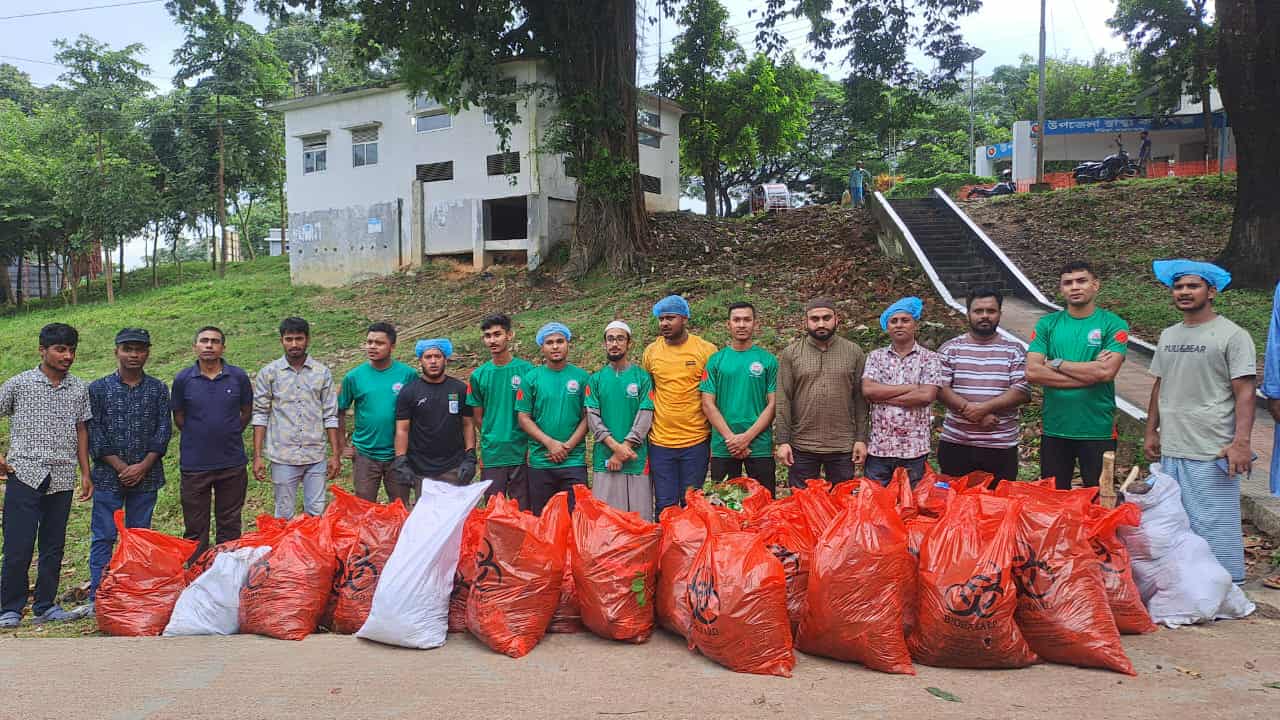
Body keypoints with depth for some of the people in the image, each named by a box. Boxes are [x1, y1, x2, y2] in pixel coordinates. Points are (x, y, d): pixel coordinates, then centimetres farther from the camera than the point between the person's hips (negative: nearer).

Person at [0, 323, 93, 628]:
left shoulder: (79, 389, 9)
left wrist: (86, 474, 9)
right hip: (25, 475, -3)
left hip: (62, 479, 3)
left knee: (54, 546, 8)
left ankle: (45, 606, 19)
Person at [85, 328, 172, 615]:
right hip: (108, 475, -1)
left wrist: (143, 466, -10)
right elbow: (94, 433, -2)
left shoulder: (158, 389, 6)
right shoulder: (99, 388, 3)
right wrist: (121, 467, -10)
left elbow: (164, 430, 1)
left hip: (146, 476, 1)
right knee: (103, 536, 0)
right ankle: (97, 597, 5)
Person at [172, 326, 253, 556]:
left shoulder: (238, 377, -2)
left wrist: (229, 436, 10)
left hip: (232, 462, 1)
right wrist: (198, 436, 9)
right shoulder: (183, 379, -3)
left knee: (229, 525, 12)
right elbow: (179, 417, 8)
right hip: (194, 464, -1)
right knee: (195, 528, 8)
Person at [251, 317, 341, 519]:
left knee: (317, 514, 4)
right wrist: (257, 456, -3)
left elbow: (330, 416, 6)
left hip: (316, 456, 1)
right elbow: (260, 415, 2)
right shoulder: (268, 373, 1)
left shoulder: (322, 372, 5)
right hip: (282, 456, -1)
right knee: (284, 515, 7)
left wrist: (335, 455, 2)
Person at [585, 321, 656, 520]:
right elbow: (592, 417, 1)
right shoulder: (596, 379, 10)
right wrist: (615, 446, -12)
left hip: (637, 459, -1)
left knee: (640, 517, -1)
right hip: (604, 459, 1)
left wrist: (625, 447, -11)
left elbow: (645, 417, -3)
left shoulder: (642, 377, 4)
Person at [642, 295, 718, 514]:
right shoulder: (650, 352, 4)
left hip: (696, 441, -2)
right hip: (660, 442, 2)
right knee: (665, 507, 6)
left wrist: (716, 438, 0)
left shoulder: (706, 350, -3)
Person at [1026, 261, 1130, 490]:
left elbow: (1107, 372, -17)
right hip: (1054, 429, 2)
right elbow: (1032, 372, -9)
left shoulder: (1113, 324, -3)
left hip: (1098, 430, -2)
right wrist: (1089, 373, -13)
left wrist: (1057, 364, -10)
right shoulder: (1047, 324, 3)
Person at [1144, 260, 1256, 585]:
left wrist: (1241, 442, -19)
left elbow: (1244, 393, -11)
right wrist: (1151, 431, 17)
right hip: (1171, 451, 7)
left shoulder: (1232, 336, -7)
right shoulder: (1168, 336, 13)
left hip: (1212, 455, -7)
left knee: (1214, 525, -4)